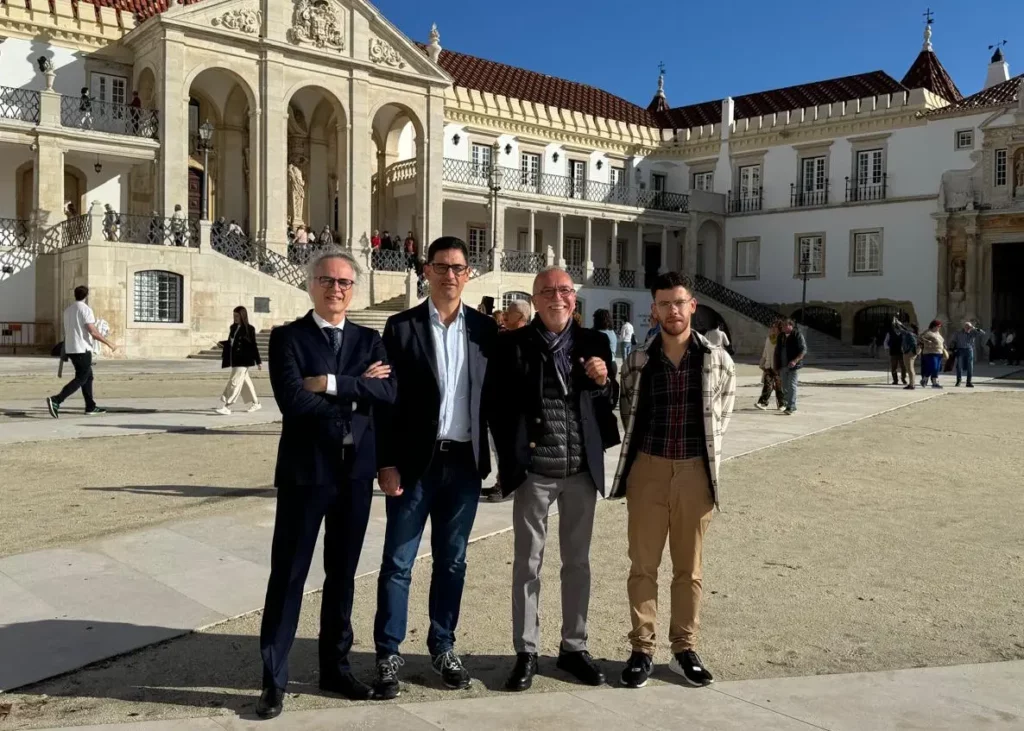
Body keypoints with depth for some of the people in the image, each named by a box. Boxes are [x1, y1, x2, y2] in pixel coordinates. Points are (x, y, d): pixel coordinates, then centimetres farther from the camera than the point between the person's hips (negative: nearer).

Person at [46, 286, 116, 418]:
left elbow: (68, 331, 19)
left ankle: (91, 407, 15)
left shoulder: (67, 310, 13)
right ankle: (56, 400, -18)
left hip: (70, 349, 9)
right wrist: (109, 343, -12)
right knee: (81, 379, -6)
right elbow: (94, 332, -19)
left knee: (88, 377, 15)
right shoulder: (86, 309, -13)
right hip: (82, 349, -9)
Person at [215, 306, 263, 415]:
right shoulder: (233, 327, 10)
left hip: (243, 361, -8)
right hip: (234, 360, 8)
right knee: (245, 381, 16)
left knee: (235, 382, -11)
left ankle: (225, 407, -12)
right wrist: (222, 343, 4)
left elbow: (253, 346, -7)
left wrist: (258, 361, -6)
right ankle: (256, 403, 29)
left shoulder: (249, 329, -9)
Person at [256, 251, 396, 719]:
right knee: (288, 574, 2)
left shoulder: (369, 340, 9)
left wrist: (332, 384, -17)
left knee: (343, 573, 14)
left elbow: (388, 391, -8)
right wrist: (356, 391, -11)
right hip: (306, 468, -4)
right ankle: (274, 679, 12)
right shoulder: (288, 337, -2)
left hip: (356, 470, 4)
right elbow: (292, 400, -17)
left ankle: (336, 667, 28)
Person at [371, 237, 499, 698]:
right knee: (398, 562, 3)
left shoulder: (485, 330, 6)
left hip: (465, 462, 3)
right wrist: (387, 464, -9)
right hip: (415, 462, -2)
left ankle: (443, 648, 26)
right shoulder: (401, 327, -2)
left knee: (452, 561, 12)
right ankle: (388, 656, 14)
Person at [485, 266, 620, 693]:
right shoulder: (513, 344, -2)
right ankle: (526, 653, 19)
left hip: (582, 470, 3)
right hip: (534, 471, -2)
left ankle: (573, 648, 27)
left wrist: (602, 382, -9)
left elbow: (609, 405, 11)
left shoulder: (594, 343, 6)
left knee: (577, 561, 13)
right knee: (527, 563, 6)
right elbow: (496, 403, -4)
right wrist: (511, 457, -8)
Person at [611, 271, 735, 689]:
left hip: (695, 470, 0)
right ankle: (642, 649, 15)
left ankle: (684, 650, 22)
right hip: (648, 469, 0)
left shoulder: (717, 360, -1)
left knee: (689, 567, 10)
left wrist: (708, 448, 6)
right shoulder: (637, 362, 0)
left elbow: (723, 411, 10)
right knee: (643, 564, 5)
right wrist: (641, 451, 6)